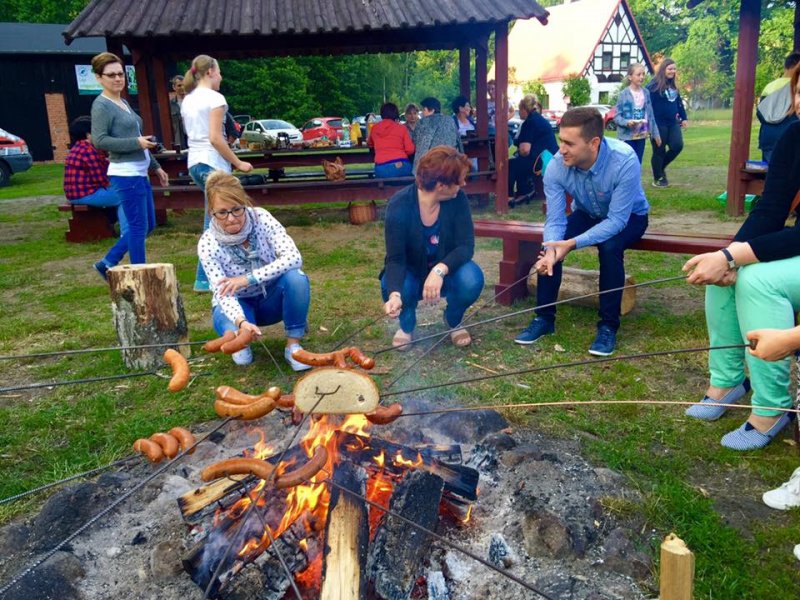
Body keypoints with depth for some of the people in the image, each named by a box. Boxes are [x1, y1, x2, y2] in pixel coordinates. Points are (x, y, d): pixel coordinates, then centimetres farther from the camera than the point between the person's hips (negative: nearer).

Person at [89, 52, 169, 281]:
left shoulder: (123, 103, 18)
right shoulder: (101, 105, -9)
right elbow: (99, 140, -18)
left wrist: (156, 167, 24)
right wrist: (137, 142, -21)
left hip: (139, 172, 10)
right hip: (126, 174, -10)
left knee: (147, 225, 15)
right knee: (139, 227, -3)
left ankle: (107, 263, 23)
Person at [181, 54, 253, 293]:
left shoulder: (187, 100, 14)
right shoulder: (215, 98, -10)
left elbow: (192, 133, 17)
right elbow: (215, 138, -17)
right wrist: (238, 163, -11)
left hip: (194, 163, 9)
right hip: (213, 164, -9)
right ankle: (204, 279, 1)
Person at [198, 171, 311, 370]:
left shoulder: (261, 218, -20)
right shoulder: (208, 244, -22)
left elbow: (293, 258, -29)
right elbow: (223, 293, -29)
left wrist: (249, 278, -36)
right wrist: (241, 322, -49)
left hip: (271, 297, 1)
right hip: (237, 304, -1)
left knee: (296, 277, -31)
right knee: (233, 330, -35)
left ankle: (293, 345, -16)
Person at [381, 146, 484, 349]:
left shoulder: (458, 199, -20)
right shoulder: (399, 205, -26)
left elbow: (466, 245, -23)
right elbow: (396, 258, -27)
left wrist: (440, 270, -44)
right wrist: (394, 294, -47)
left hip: (446, 270, 1)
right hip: (412, 273, -1)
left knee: (472, 280, -31)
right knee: (391, 286, -34)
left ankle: (453, 321, 5)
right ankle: (407, 325, 4)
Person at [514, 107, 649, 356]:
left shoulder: (625, 161, -36)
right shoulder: (557, 165, -25)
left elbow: (617, 220, -35)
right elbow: (555, 220, -24)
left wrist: (573, 244, -45)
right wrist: (551, 251, -45)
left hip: (628, 217, -3)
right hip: (587, 214, 3)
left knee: (609, 247, -35)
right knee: (549, 244, -22)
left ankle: (609, 325, -17)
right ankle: (544, 318, -6)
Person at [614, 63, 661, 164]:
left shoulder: (646, 92, 6)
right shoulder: (624, 94, -9)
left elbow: (650, 115, 12)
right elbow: (617, 116, -9)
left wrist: (655, 133, 13)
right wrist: (627, 122, -28)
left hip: (641, 135, 5)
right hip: (627, 136, -5)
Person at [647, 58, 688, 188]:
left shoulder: (673, 86, 13)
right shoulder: (654, 85, -11)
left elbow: (679, 102, 22)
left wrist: (684, 118, 18)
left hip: (673, 123, 7)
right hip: (659, 124, -7)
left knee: (677, 146, -4)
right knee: (659, 151, 0)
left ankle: (661, 168, 19)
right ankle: (658, 178, 14)